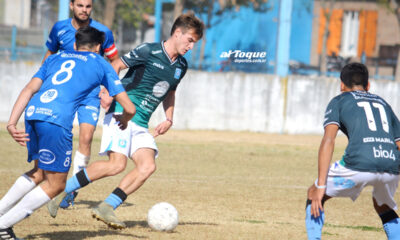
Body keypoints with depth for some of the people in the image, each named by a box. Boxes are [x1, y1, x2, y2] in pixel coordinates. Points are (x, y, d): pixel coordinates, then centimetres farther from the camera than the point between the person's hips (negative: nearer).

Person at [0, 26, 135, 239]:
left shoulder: (56, 58, 31)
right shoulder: (101, 64, 22)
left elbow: (29, 90, 16)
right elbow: (129, 108, 19)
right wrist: (124, 120, 42)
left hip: (33, 112, 6)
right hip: (57, 118, -5)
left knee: (40, 172, 26)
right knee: (55, 184, 6)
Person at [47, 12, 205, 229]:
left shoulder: (181, 66, 14)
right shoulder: (149, 51, -8)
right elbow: (115, 66, -4)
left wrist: (168, 119, 16)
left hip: (141, 124, 8)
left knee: (147, 166, -14)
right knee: (117, 164, -22)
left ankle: (107, 208, -11)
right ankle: (61, 191, -10)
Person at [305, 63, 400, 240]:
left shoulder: (339, 101, 18)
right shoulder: (383, 103, 31)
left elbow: (328, 141, 2)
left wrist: (320, 186, -2)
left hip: (359, 163, -4)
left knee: (314, 195, 18)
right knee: (383, 206, 34)